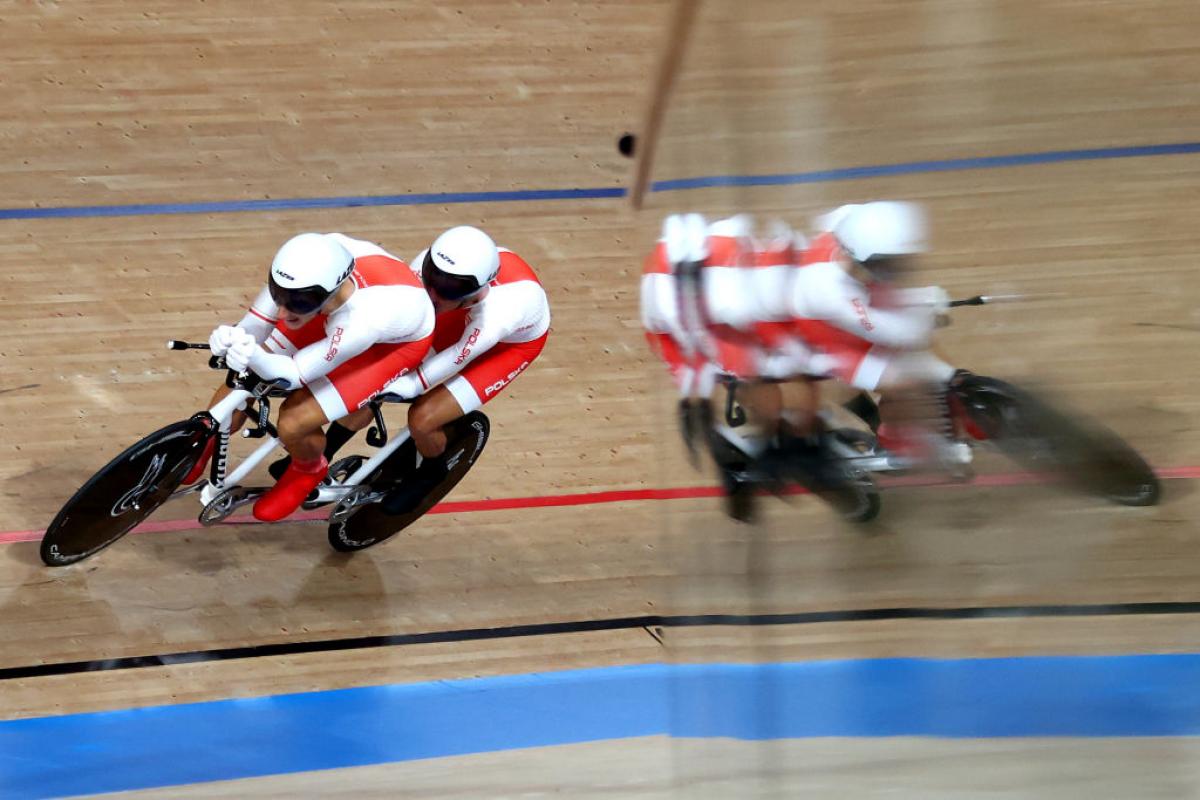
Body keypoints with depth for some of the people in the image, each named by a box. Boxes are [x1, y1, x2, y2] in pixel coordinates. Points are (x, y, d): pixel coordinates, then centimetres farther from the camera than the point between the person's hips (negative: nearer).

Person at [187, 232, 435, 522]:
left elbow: (296, 373, -33)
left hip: (398, 339, -5)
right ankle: (200, 448, 30)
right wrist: (231, 337, -43)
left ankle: (308, 471, 21)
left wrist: (253, 356, -52)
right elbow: (253, 327, -20)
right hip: (341, 312, 5)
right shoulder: (305, 270, -32)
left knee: (292, 423, -16)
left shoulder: (362, 320, -44)